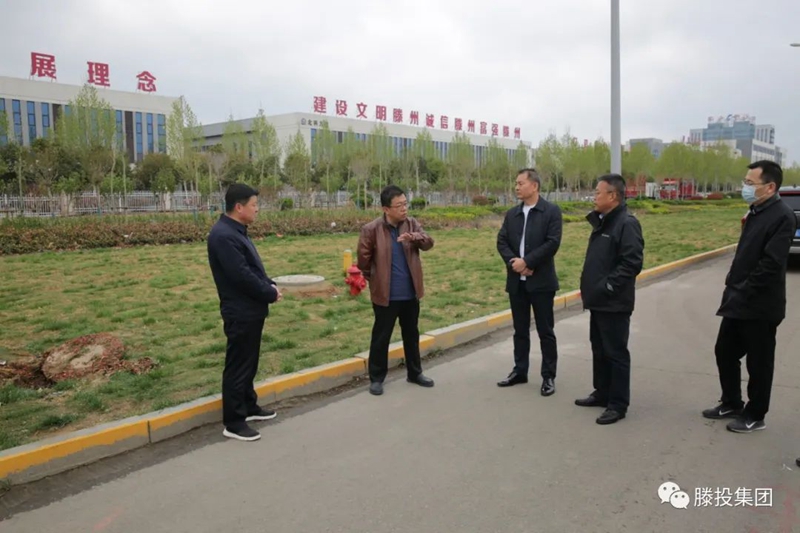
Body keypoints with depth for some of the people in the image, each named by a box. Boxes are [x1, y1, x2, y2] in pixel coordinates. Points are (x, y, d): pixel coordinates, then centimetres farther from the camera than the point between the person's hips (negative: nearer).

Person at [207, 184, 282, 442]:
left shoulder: (237, 231, 12)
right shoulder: (223, 235, -21)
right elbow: (242, 276, -25)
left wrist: (270, 285, 2)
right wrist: (270, 294, -13)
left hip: (251, 310, 10)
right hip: (241, 313, -10)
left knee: (249, 364, 21)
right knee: (238, 366, -1)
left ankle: (249, 406, 35)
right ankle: (233, 423, 9)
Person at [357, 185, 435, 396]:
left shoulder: (411, 223, 1)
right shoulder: (371, 229, -13)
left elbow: (428, 242, -10)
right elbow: (363, 259, -5)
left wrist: (414, 237, -30)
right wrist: (375, 280, 5)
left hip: (410, 293, 5)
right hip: (385, 295, -4)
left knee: (412, 334, 17)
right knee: (381, 337, 6)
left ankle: (415, 373, 32)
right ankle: (376, 378, 19)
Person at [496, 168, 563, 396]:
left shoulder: (552, 211, -5)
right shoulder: (512, 214, 11)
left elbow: (552, 242, -14)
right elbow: (501, 241, 5)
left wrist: (526, 261, -17)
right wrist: (513, 261, -13)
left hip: (541, 281, -5)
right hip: (516, 281, 5)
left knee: (545, 331, 3)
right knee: (520, 330, 13)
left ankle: (548, 376, 12)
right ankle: (520, 371, 24)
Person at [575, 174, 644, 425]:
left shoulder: (626, 223, -16)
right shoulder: (602, 222, 14)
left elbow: (632, 262, -23)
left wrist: (609, 285, -21)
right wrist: (591, 287, 13)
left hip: (614, 303, -10)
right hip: (598, 300, 10)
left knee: (616, 353, -1)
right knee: (599, 350, 18)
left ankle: (618, 404, 9)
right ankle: (602, 393, 32)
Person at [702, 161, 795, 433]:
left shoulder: (782, 216, -18)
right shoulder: (756, 212, 11)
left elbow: (771, 265, -23)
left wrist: (741, 293, -18)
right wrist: (732, 287, 9)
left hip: (760, 306, -9)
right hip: (739, 302, 9)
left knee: (759, 363, 6)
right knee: (724, 352, 17)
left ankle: (755, 416, 21)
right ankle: (731, 404, 33)